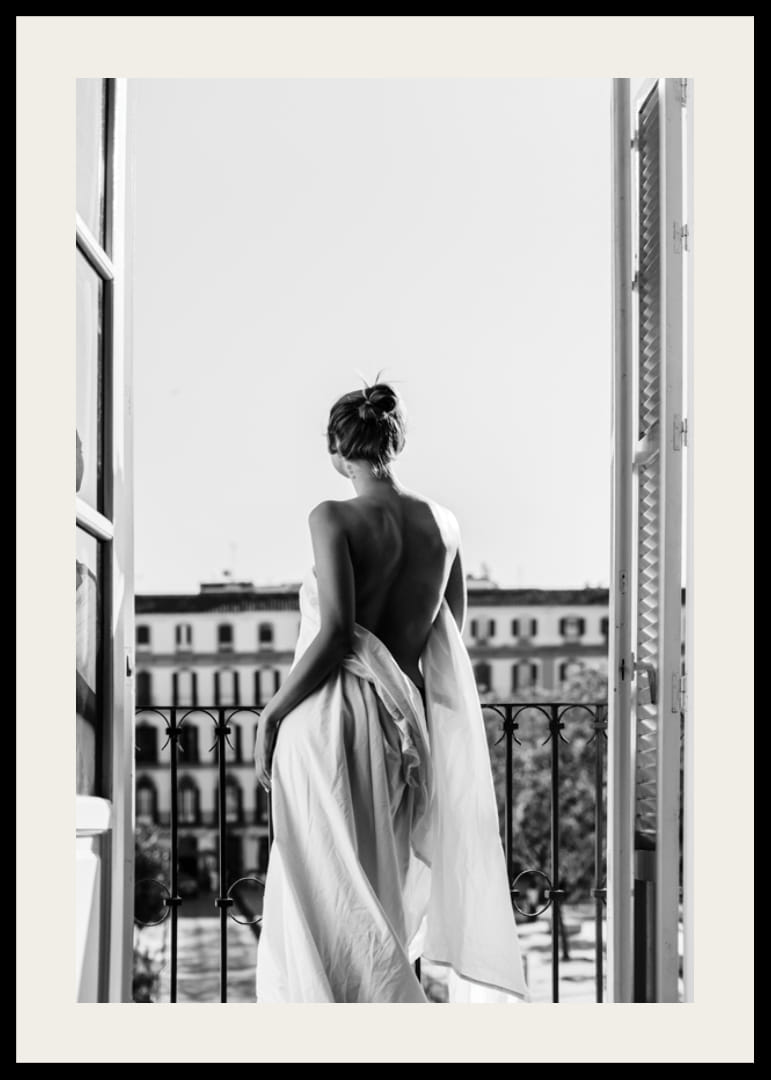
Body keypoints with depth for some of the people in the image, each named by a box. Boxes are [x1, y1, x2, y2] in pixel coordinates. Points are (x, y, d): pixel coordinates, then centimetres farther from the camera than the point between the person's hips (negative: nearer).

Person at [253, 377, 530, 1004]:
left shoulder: (336, 519, -11)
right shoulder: (442, 524, 6)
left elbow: (335, 634, -18)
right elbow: (452, 630, 13)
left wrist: (271, 715, -10)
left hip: (333, 718, -6)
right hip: (406, 724, 6)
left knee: (330, 902, -1)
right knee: (383, 896, 16)